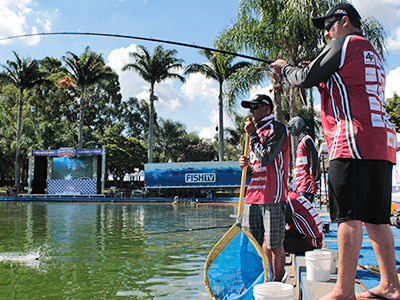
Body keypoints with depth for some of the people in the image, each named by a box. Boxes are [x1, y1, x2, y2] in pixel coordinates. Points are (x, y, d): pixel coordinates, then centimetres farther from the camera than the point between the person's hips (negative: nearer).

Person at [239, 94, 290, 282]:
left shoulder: (278, 129, -3)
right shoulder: (256, 131, 21)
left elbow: (265, 158, -16)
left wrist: (253, 135, -6)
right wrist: (246, 165, 4)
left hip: (272, 196, -7)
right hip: (253, 195, 8)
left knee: (274, 245, -2)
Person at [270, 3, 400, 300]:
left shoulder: (344, 43, 2)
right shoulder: (372, 53, 29)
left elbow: (306, 79, -2)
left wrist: (285, 67, 17)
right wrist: (318, 72, 29)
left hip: (354, 141, -9)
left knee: (349, 216, -11)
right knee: (375, 217, 10)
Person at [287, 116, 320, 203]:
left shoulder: (307, 139, -7)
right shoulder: (301, 141, 22)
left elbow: (314, 161, -14)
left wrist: (315, 180, -17)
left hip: (307, 181, -9)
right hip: (301, 182, 9)